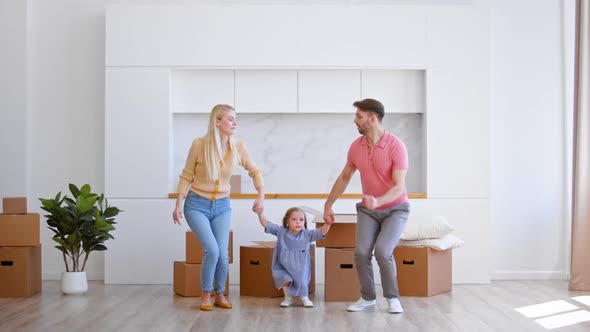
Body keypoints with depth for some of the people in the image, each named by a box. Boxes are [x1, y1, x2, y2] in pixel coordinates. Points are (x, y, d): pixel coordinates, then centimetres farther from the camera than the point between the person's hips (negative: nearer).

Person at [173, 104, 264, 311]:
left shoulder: (239, 147, -8)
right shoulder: (199, 144, -16)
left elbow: (255, 171, 8)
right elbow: (186, 176, -6)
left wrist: (261, 196, -3)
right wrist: (178, 205, -8)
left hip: (222, 206, 3)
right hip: (197, 205, -3)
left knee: (222, 255, -3)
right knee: (212, 250, -18)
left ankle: (220, 295, 23)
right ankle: (205, 295, 6)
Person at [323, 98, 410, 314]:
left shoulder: (396, 146, -23)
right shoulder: (356, 146, -7)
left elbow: (399, 187, -27)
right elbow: (344, 177, 9)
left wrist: (378, 201, -45)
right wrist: (328, 205, 12)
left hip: (395, 209, -4)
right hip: (368, 210, 4)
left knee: (382, 251, -22)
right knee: (361, 253, -12)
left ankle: (392, 298, 0)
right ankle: (368, 297, 10)